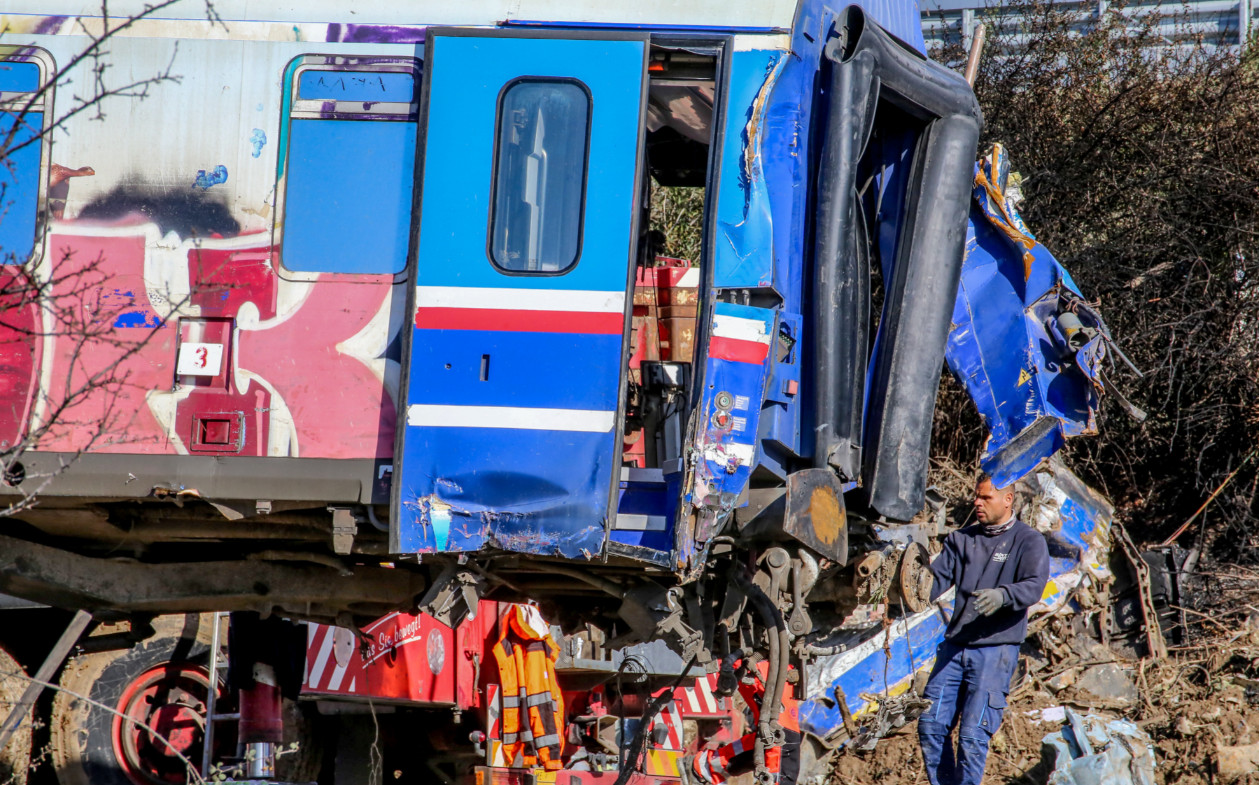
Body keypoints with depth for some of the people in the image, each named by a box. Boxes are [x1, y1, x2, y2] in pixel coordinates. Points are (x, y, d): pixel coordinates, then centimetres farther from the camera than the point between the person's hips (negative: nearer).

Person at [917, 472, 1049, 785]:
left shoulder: (1028, 541, -1)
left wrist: (1003, 596, -37)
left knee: (973, 734, -10)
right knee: (931, 726, 2)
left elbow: (1034, 586, -17)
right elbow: (937, 577, 8)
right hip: (954, 646, 6)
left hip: (995, 650, -5)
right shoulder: (962, 539, 15)